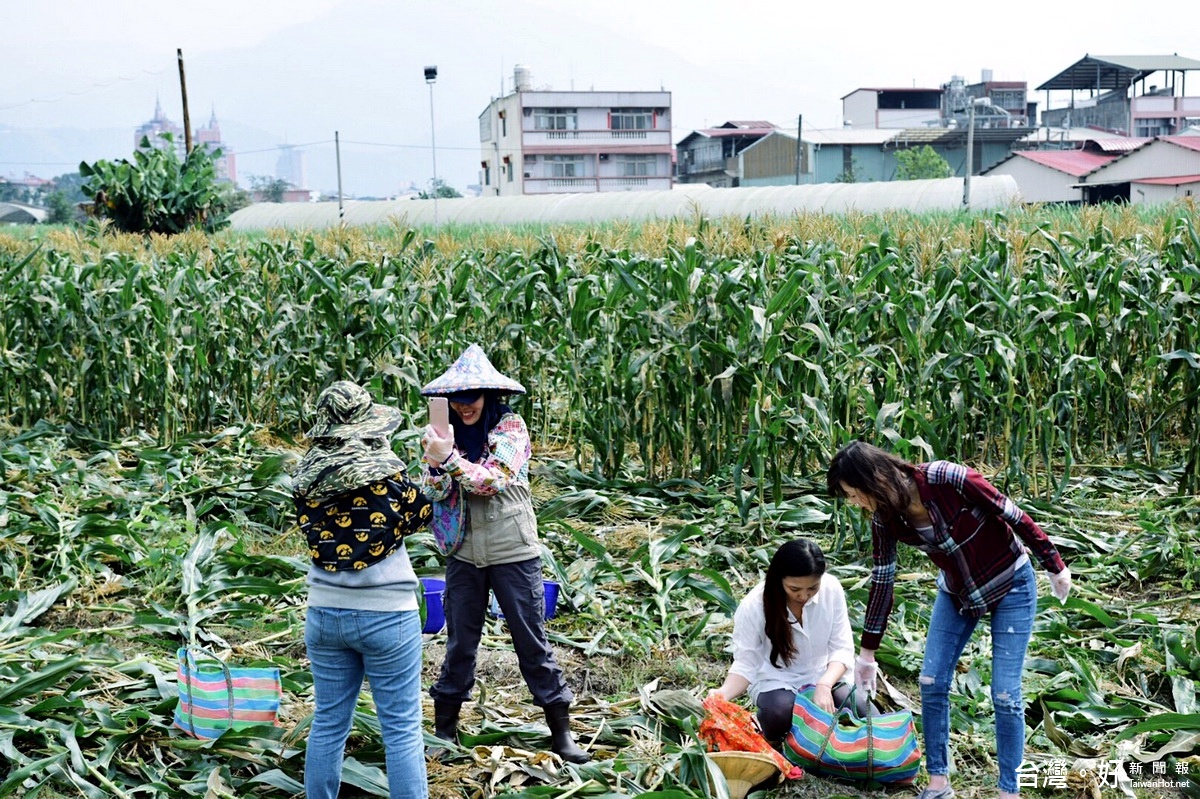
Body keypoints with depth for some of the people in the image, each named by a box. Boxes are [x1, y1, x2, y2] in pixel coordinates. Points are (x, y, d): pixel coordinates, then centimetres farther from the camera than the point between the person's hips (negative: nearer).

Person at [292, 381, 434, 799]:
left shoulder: (306, 477, -2)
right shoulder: (386, 472, -14)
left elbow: (312, 530, 9)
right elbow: (420, 513, 1)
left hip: (324, 612, 5)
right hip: (386, 613, -4)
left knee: (328, 723, 16)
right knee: (402, 728, 4)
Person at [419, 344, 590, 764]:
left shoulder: (510, 427, -9)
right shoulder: (448, 431, 2)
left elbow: (493, 480, -21)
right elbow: (435, 491, -6)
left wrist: (450, 458, -32)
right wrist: (436, 460, -25)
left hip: (513, 552, -3)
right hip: (464, 553, 3)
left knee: (532, 640, 3)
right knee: (459, 643, 11)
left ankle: (561, 731, 13)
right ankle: (444, 732, 22)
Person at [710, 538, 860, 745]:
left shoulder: (831, 589, -16)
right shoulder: (753, 606, -22)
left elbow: (842, 649, -10)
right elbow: (746, 664, -16)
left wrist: (824, 685, -29)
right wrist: (724, 694, -37)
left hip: (822, 676, 3)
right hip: (775, 682, -3)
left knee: (862, 712, -23)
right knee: (779, 712, -36)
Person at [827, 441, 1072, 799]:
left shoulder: (948, 479, -34)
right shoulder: (885, 519, -15)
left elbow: (1013, 514, -21)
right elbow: (882, 581, -4)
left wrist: (1055, 566, -10)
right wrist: (867, 652, 2)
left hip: (1011, 586, -5)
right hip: (957, 591, 5)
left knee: (1005, 694, -4)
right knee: (932, 684, 1)